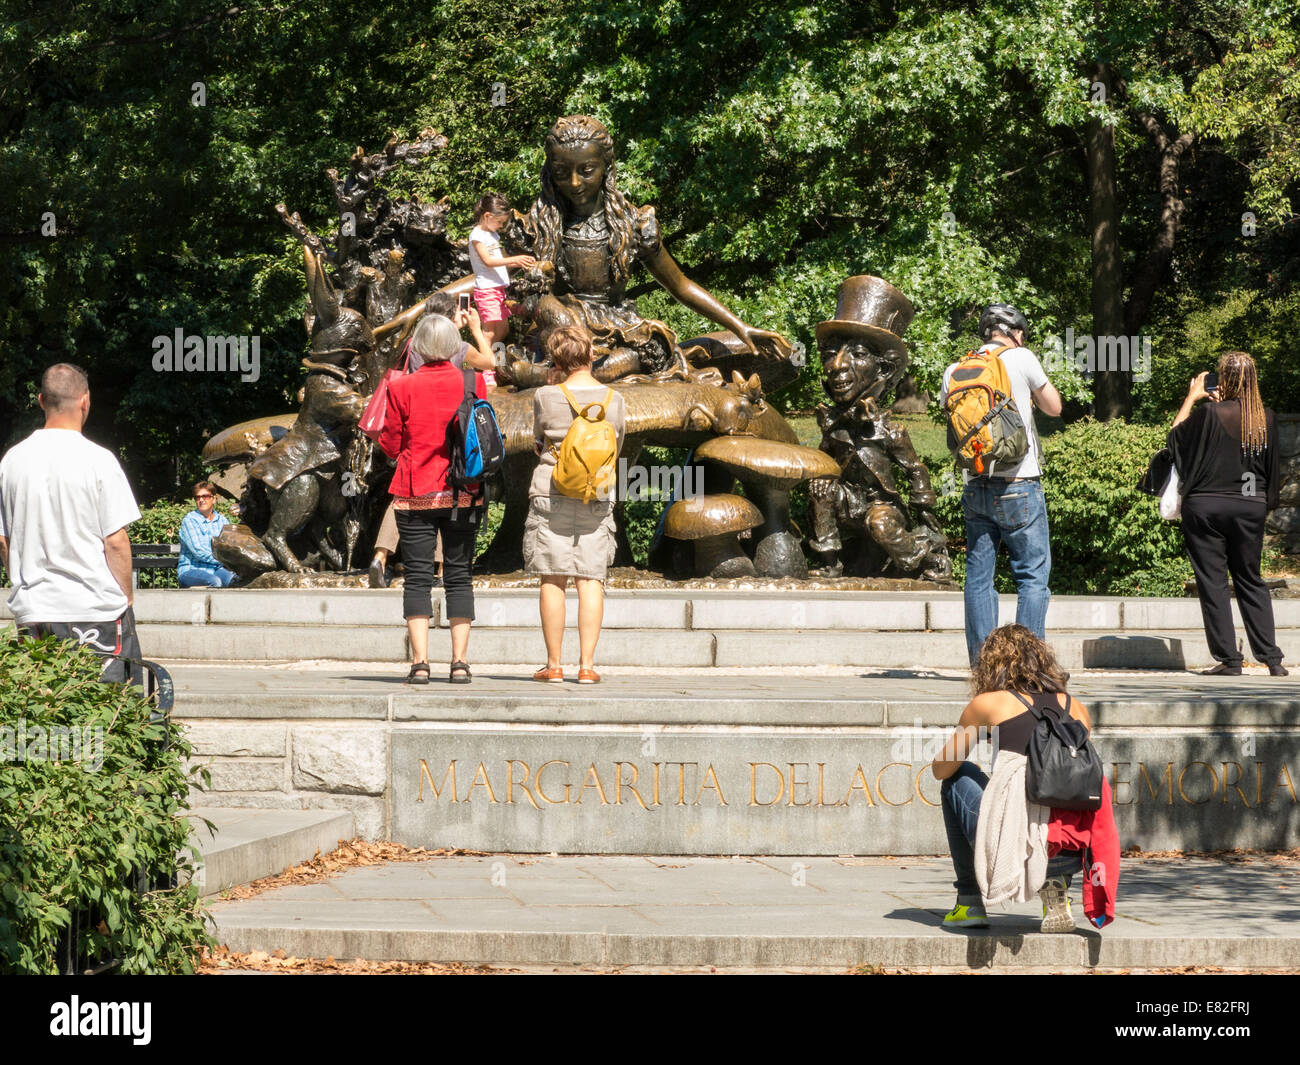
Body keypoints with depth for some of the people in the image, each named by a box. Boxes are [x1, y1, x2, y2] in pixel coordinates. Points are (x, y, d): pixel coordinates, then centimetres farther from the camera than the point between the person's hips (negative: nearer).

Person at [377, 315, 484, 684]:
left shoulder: (402, 387, -7)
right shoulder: (473, 383, -2)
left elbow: (391, 446, -1)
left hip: (415, 495, -1)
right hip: (464, 495, 2)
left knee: (418, 575, 1)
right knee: (459, 574, 7)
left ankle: (420, 661, -8)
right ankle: (460, 660, 2)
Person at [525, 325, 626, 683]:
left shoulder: (547, 397, -7)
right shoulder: (614, 401, 1)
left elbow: (538, 444, 7)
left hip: (551, 494, -2)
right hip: (597, 497, 2)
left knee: (553, 580, 3)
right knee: (591, 580, 3)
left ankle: (554, 664, 4)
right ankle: (587, 664, 0)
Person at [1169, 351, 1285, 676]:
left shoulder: (1209, 414, -14)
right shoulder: (1265, 418, -1)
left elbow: (1175, 436, 4)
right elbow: (1273, 469, 9)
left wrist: (1191, 398, 12)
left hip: (1207, 506, -4)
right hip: (1250, 508, 4)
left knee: (1213, 583, 3)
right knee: (1250, 580, 14)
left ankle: (1229, 659, 1)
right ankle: (1271, 658, 8)